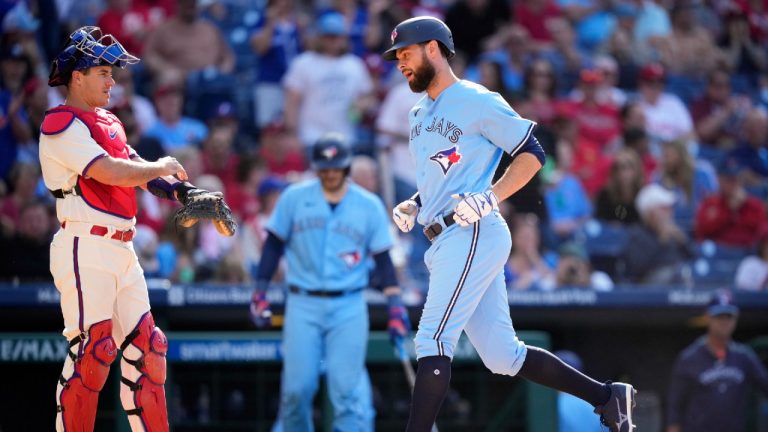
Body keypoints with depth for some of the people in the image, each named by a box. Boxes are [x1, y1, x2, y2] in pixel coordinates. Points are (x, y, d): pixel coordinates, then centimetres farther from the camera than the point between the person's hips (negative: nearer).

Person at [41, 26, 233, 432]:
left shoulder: (107, 122, 21)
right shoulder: (62, 123, -9)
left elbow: (137, 168, 15)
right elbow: (111, 173, -19)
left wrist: (185, 192, -3)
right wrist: (163, 167, -5)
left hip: (121, 249, 9)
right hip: (86, 249, -9)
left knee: (145, 351, 9)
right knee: (90, 352, -14)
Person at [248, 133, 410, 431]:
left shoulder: (369, 206, 4)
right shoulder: (294, 197, 4)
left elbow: (382, 259, 7)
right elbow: (273, 245, 9)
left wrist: (395, 306, -1)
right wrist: (260, 293, 3)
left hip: (348, 308, 0)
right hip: (303, 306, 1)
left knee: (348, 387, -9)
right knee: (297, 387, -3)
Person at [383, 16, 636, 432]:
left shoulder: (476, 101, -5)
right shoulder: (418, 115, 22)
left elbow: (532, 154, -6)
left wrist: (490, 197, -18)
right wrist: (414, 205, 12)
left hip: (472, 236, -9)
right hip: (448, 242, 9)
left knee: (432, 340, -17)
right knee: (502, 355, 6)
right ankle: (607, 396, 13)